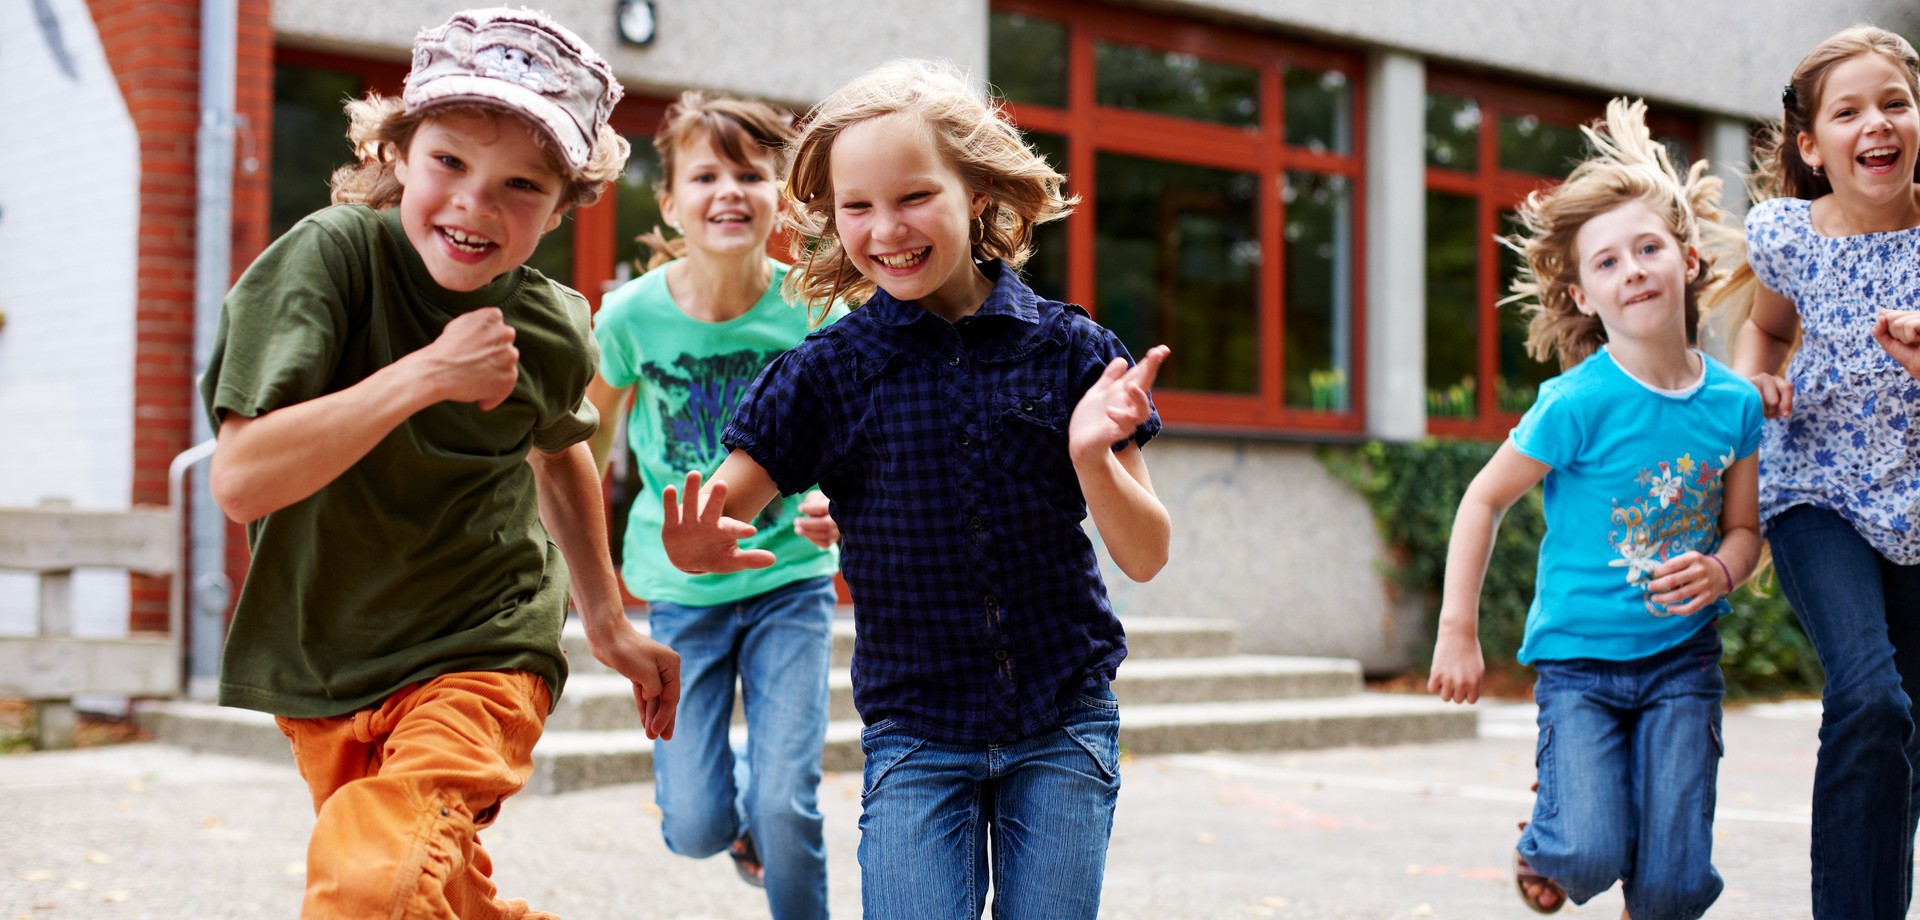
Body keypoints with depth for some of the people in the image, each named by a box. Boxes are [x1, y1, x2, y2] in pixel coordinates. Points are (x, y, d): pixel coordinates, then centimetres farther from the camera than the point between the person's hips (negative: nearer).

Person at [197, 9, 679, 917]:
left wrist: (609, 625, 20)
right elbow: (241, 480, -26)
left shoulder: (552, 329, -7)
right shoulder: (331, 254, -19)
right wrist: (427, 374, -31)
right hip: (322, 664, 1)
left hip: (479, 654, -1)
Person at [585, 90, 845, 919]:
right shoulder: (632, 314, -13)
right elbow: (589, 435, 3)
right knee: (696, 831, -2)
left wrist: (835, 504, -30)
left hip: (789, 580, -1)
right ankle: (729, 805, 35)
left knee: (786, 809, -9)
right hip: (680, 589, 1)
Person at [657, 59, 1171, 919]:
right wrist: (698, 547, -27)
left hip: (1063, 727, 1)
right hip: (915, 734, 0)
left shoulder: (1068, 348, -5)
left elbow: (1145, 556, -3)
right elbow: (716, 513, -4)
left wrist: (1092, 455, -22)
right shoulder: (828, 371, -5)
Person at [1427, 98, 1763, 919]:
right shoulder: (1580, 402, -15)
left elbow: (1743, 528, 10)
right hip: (1580, 655, -3)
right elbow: (1485, 499, -7)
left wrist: (1721, 572, -14)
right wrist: (1457, 632, -8)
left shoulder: (1734, 403, -2)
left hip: (1682, 657, 3)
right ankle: (1546, 840, 20)